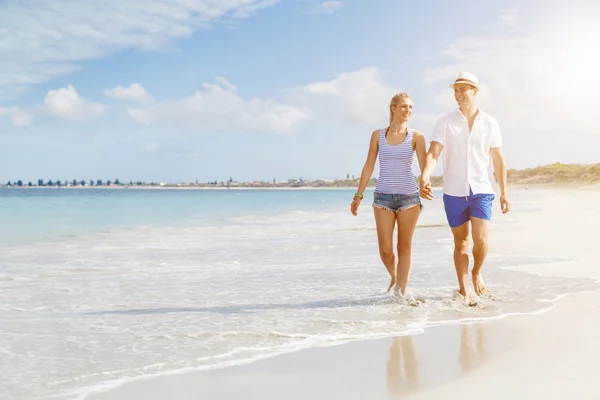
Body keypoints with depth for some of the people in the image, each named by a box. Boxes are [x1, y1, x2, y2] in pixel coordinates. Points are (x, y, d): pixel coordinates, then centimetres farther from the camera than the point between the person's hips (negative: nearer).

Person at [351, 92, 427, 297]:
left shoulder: (416, 136, 2)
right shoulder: (378, 135, 6)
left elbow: (424, 167, -5)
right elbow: (368, 166, 9)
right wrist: (358, 195, 6)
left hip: (409, 196, -1)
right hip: (383, 197, 1)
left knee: (404, 248, 4)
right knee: (385, 250, 0)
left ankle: (400, 292, 11)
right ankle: (394, 276, 30)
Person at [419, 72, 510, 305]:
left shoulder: (490, 123, 4)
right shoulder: (445, 122, 0)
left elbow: (498, 160, 7)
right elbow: (433, 154, -11)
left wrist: (504, 193, 5)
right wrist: (425, 177, -30)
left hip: (481, 190, 0)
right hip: (454, 192, 0)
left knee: (481, 239, -13)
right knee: (460, 243, 8)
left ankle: (477, 273, 17)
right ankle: (463, 291, 19)